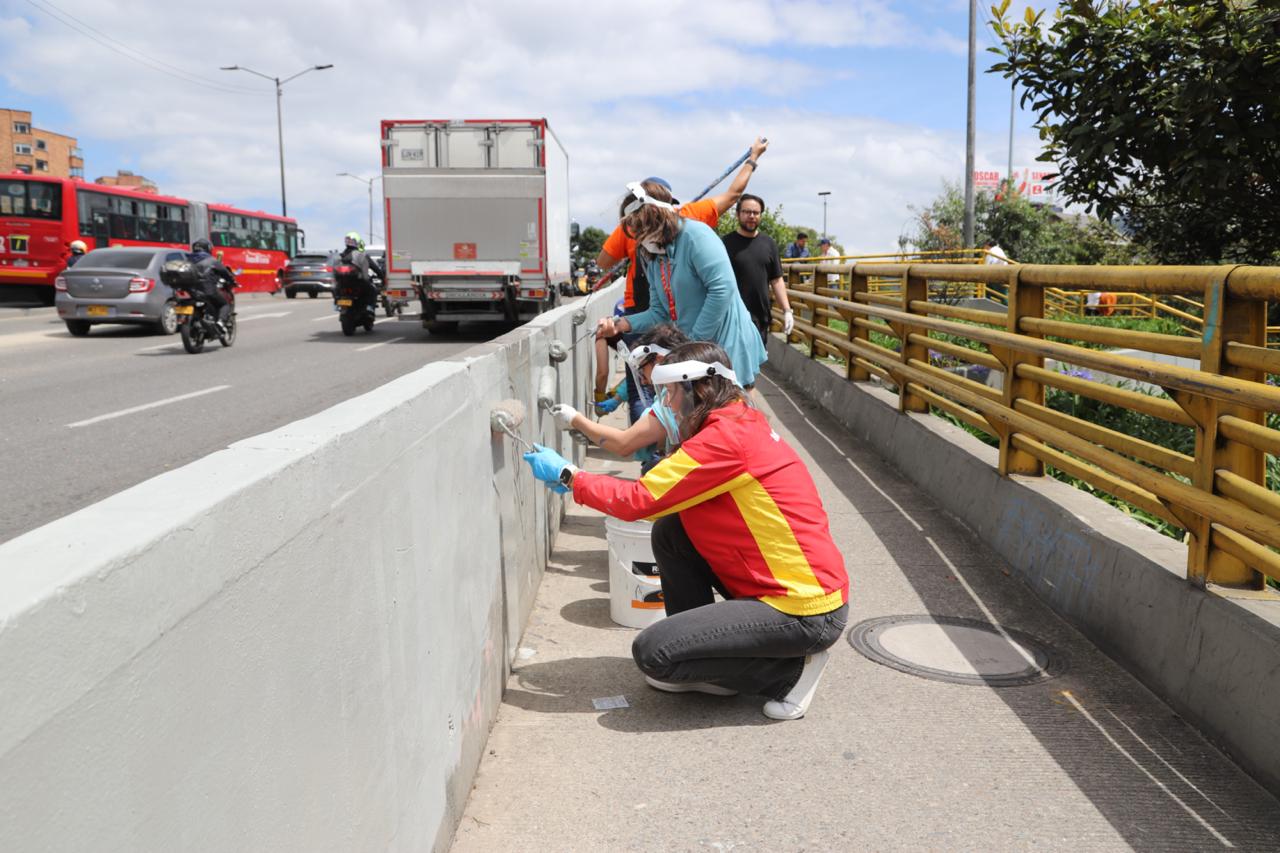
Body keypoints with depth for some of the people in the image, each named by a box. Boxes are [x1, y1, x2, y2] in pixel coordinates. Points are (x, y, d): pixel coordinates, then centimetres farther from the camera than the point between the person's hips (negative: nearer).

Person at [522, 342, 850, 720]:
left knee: (652, 651, -12)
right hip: (780, 586, 10)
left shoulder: (727, 438, -20)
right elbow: (661, 491, 13)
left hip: (807, 612, -10)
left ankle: (790, 670, 1)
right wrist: (577, 478, 6)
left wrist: (567, 475, -5)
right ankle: (702, 664, 16)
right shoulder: (742, 422, 11)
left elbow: (639, 501, -18)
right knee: (669, 531, 7)